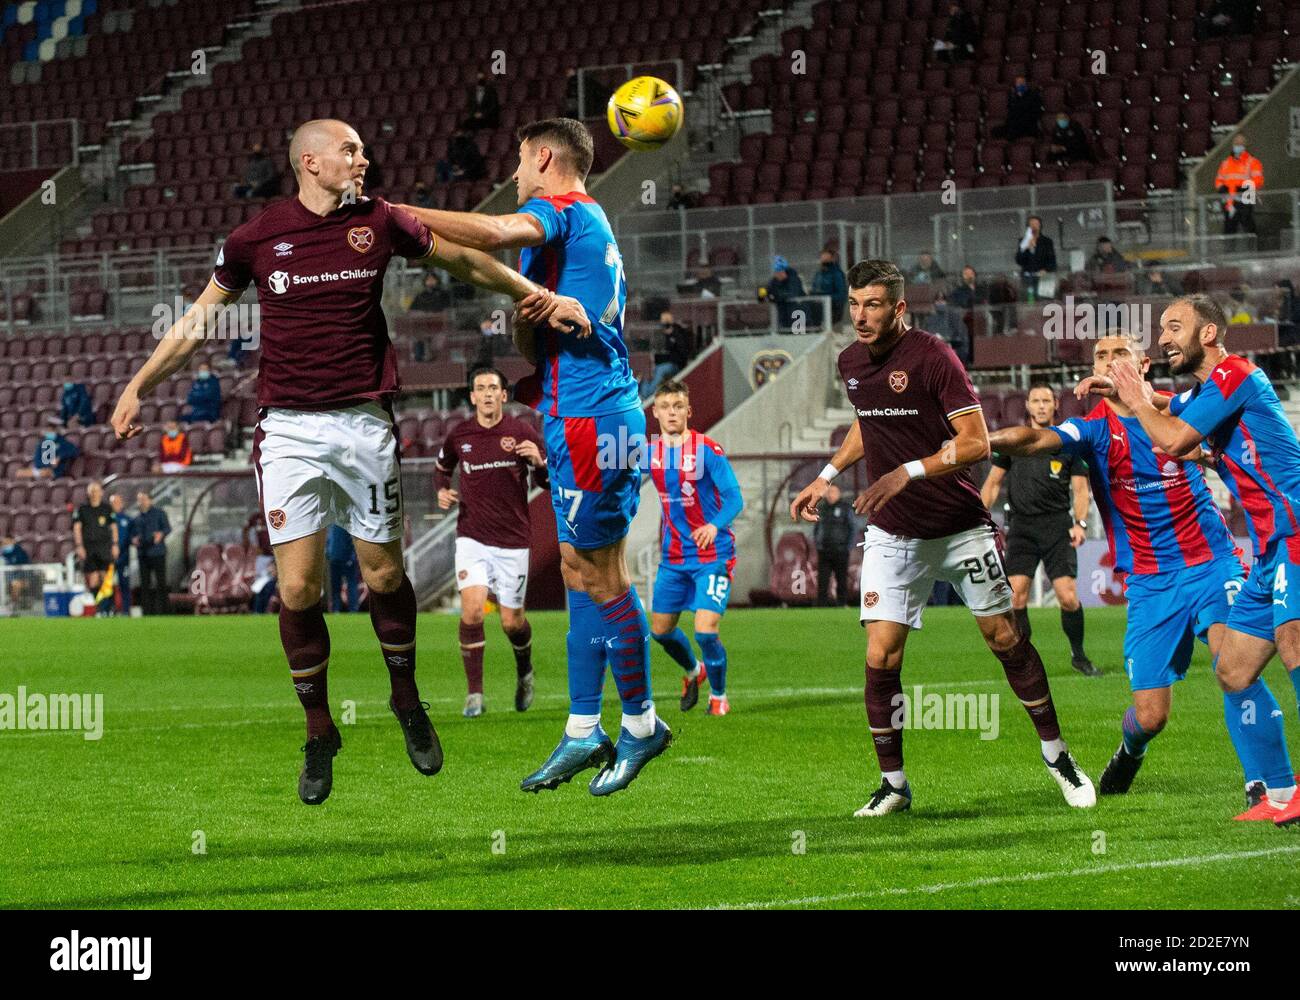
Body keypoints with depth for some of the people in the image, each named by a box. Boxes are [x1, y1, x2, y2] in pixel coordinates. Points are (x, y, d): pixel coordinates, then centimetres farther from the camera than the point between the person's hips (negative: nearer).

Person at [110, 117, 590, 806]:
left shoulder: (380, 223, 2)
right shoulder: (256, 238, 0)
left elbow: (463, 259, 14)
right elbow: (199, 319, 12)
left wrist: (542, 296, 8)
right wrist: (139, 386, 10)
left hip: (364, 424, 1)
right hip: (289, 430, -1)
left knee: (383, 575, 4)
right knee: (297, 588, -5)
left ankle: (407, 702, 29)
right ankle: (318, 735, 11)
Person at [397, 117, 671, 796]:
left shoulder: (561, 209, -9)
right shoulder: (589, 222, 22)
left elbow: (496, 232, -31)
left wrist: (401, 214, -29)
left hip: (588, 420, -10)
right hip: (588, 415, 10)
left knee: (598, 572, -4)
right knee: (581, 570, 10)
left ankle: (641, 723, 4)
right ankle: (583, 733, 12)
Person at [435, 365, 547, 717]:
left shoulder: (523, 433, -4)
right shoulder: (458, 435, 0)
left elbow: (548, 483, 1)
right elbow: (442, 468, 20)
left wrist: (539, 462, -20)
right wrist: (442, 491, -1)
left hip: (513, 540, -1)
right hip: (472, 538, 1)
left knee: (512, 621, 4)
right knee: (472, 611, -18)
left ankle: (524, 672, 37)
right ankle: (474, 694, -9)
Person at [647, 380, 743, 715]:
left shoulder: (709, 451, -14)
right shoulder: (650, 452, 1)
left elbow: (734, 499, -19)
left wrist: (714, 526, -36)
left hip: (712, 555, -6)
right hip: (673, 556, 6)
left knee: (705, 631, -15)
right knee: (660, 630, 10)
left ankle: (719, 697, 10)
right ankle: (693, 671, 41)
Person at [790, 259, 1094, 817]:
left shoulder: (932, 357, -16)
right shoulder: (851, 362, 4)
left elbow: (976, 442, -20)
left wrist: (907, 473, -28)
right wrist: (827, 476, 19)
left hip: (961, 529, -4)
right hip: (892, 535, 4)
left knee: (1004, 639, 4)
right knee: (880, 659, -8)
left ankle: (1055, 752, 22)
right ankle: (893, 782, 6)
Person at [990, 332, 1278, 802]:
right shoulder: (1095, 429, -3)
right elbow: (1038, 440, -19)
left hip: (1211, 564, 0)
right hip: (1149, 583, 0)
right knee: (1150, 717, -1)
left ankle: (1261, 784, -12)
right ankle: (1130, 752, 35)